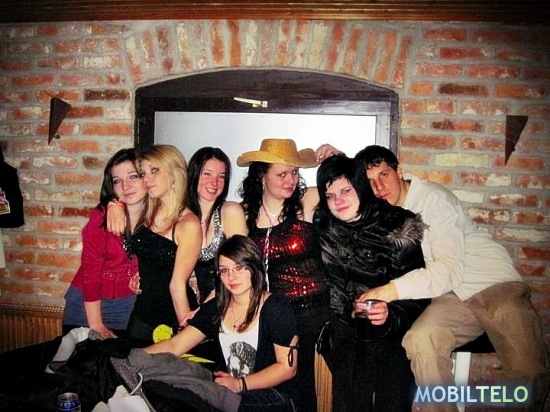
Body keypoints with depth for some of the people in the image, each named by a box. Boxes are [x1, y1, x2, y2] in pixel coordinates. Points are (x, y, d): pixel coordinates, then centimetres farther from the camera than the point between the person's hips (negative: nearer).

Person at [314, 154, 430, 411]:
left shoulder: (398, 225, -4)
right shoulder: (322, 227, 2)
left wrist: (391, 313, -19)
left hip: (392, 324, -1)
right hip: (343, 322, 1)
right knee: (352, 377, -22)